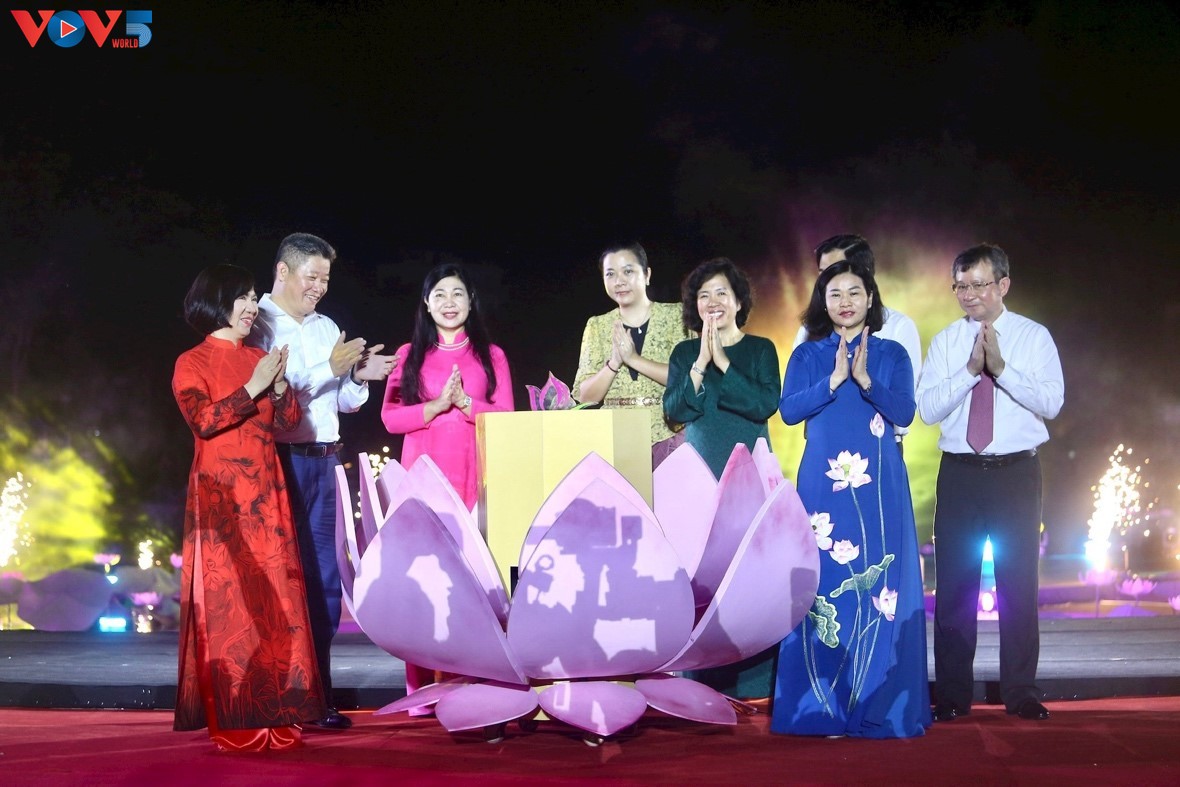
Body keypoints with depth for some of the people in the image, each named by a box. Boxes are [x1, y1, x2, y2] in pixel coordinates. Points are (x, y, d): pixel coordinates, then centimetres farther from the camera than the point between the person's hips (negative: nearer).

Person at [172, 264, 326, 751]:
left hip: (266, 495, 5)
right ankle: (232, 720, -3)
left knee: (273, 597, 1)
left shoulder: (259, 359, 16)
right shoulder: (192, 363, 1)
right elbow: (203, 420, -13)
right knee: (226, 600, -6)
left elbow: (287, 422, 10)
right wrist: (252, 388, -15)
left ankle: (273, 711, 5)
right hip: (220, 496, -5)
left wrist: (279, 386, -7)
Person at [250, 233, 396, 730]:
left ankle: (317, 695, 13)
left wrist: (359, 376, -2)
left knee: (325, 580, 6)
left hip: (324, 462, 7)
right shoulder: (257, 325, -4)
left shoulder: (327, 328, 17)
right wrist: (331, 367, -14)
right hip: (280, 461, -6)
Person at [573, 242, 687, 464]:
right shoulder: (597, 326, 10)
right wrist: (614, 362, -13)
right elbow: (585, 397, 3)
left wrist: (633, 358, -15)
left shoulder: (674, 315, 3)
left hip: (666, 436, -2)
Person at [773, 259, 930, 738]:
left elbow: (904, 412, -3)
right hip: (823, 483, 0)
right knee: (823, 584, -2)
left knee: (880, 585, -3)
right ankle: (820, 704, 4)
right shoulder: (807, 355, 10)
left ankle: (877, 704, 3)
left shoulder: (892, 354, 9)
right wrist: (834, 380, -13)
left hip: (879, 485, 0)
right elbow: (788, 410, -3)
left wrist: (865, 380, -16)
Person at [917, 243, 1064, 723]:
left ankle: (1021, 694, 13)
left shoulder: (1034, 337, 1)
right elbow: (927, 408, -4)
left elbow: (1052, 402, -11)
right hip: (959, 472, 2)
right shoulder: (945, 342, 6)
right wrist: (970, 369, -16)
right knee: (954, 582, 4)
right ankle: (952, 696, 13)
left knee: (1019, 581, 2)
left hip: (1016, 472, -2)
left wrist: (1001, 368, -21)